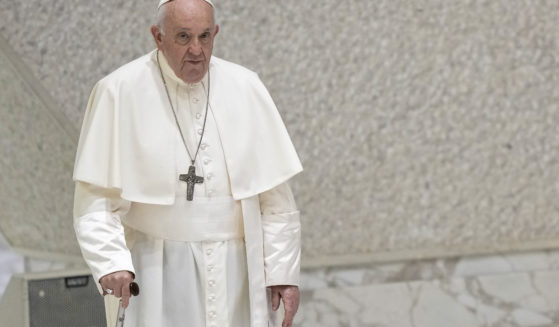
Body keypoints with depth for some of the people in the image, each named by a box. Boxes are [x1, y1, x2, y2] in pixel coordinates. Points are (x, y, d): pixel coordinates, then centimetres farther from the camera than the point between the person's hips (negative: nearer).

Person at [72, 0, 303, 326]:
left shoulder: (246, 88, 2)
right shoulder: (120, 92, -6)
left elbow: (274, 193, 4)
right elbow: (96, 196, -8)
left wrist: (283, 271, 1)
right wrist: (111, 261, -23)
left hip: (238, 270, 3)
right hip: (159, 273, -3)